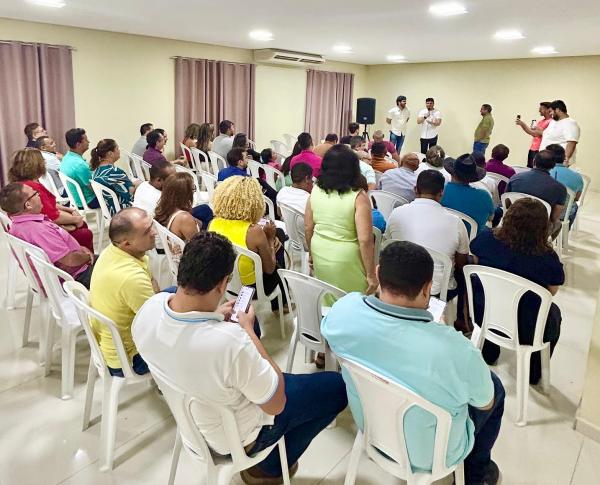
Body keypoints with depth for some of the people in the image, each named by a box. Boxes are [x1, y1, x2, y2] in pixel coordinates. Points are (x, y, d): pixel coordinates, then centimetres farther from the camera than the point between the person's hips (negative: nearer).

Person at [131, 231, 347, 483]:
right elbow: (276, 404, -22)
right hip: (234, 437, -6)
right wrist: (247, 329, -18)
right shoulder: (231, 342, -42)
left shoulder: (151, 306, -22)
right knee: (336, 386, 6)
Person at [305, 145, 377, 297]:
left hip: (320, 255, 5)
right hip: (346, 260, -5)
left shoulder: (315, 191, -4)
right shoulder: (358, 197, -18)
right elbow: (365, 240, -20)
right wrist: (371, 274, -11)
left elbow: (308, 228, 5)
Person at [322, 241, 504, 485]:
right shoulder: (455, 350, -37)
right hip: (429, 453, -3)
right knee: (495, 387, 21)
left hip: (369, 427, 4)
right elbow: (485, 403, -14)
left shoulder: (344, 309, -27)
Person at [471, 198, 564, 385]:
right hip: (525, 331, -2)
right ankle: (533, 373, 43)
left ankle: (489, 353, 50)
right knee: (554, 312, 30)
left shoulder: (486, 238, -18)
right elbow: (552, 292, -5)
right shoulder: (548, 258, -24)